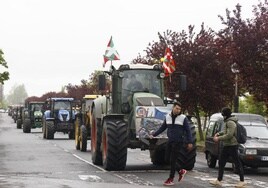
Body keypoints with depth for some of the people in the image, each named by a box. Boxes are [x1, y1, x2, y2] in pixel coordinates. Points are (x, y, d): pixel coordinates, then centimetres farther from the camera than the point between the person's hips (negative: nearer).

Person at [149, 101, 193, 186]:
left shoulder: (183, 118, -5)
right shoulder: (167, 117, 6)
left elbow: (188, 130, -3)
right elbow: (162, 128, 13)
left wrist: (190, 142, -8)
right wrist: (154, 134, 5)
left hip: (178, 142, -5)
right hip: (170, 141, 5)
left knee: (172, 160, -4)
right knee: (168, 159, 7)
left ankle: (171, 179, 7)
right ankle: (181, 171, 27)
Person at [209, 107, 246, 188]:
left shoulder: (230, 123, -19)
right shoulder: (227, 122, 12)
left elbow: (229, 135, -24)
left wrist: (219, 138, -18)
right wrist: (219, 133, 9)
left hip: (232, 145, -11)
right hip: (226, 146, 11)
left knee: (237, 163, -2)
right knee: (221, 163, 11)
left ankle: (242, 181, 5)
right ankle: (219, 180, 16)